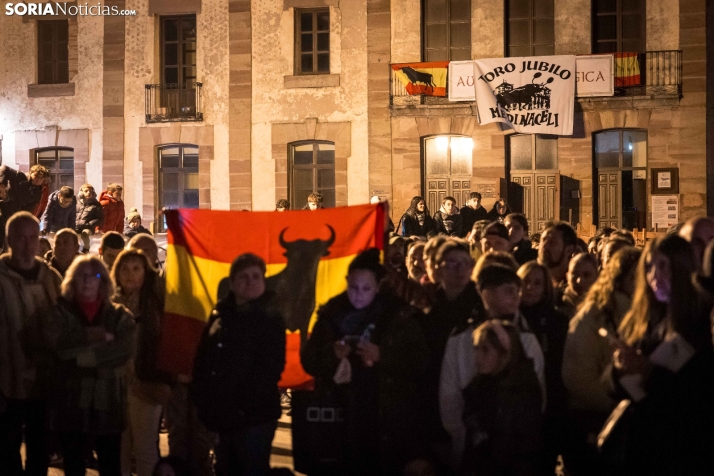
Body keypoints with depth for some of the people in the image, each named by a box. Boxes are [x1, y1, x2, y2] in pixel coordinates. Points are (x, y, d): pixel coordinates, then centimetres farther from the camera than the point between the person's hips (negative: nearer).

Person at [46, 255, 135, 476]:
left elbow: (124, 351, -11)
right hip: (71, 399, 0)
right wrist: (96, 337, -16)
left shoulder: (119, 315, 7)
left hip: (107, 400, 0)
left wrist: (84, 355, -15)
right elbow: (59, 345, -14)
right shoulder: (61, 312, 6)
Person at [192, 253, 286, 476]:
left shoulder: (270, 319, -7)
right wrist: (201, 398, 4)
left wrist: (245, 407, -21)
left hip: (254, 415, -7)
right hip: (224, 415, 7)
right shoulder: (221, 315, 12)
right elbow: (202, 360, 16)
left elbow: (270, 369, -15)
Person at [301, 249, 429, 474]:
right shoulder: (331, 314, 6)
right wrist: (331, 353, -15)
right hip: (341, 414, 2)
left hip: (388, 416, -2)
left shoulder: (399, 315, -1)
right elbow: (308, 361, 5)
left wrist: (382, 356, -19)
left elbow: (419, 362, -4)